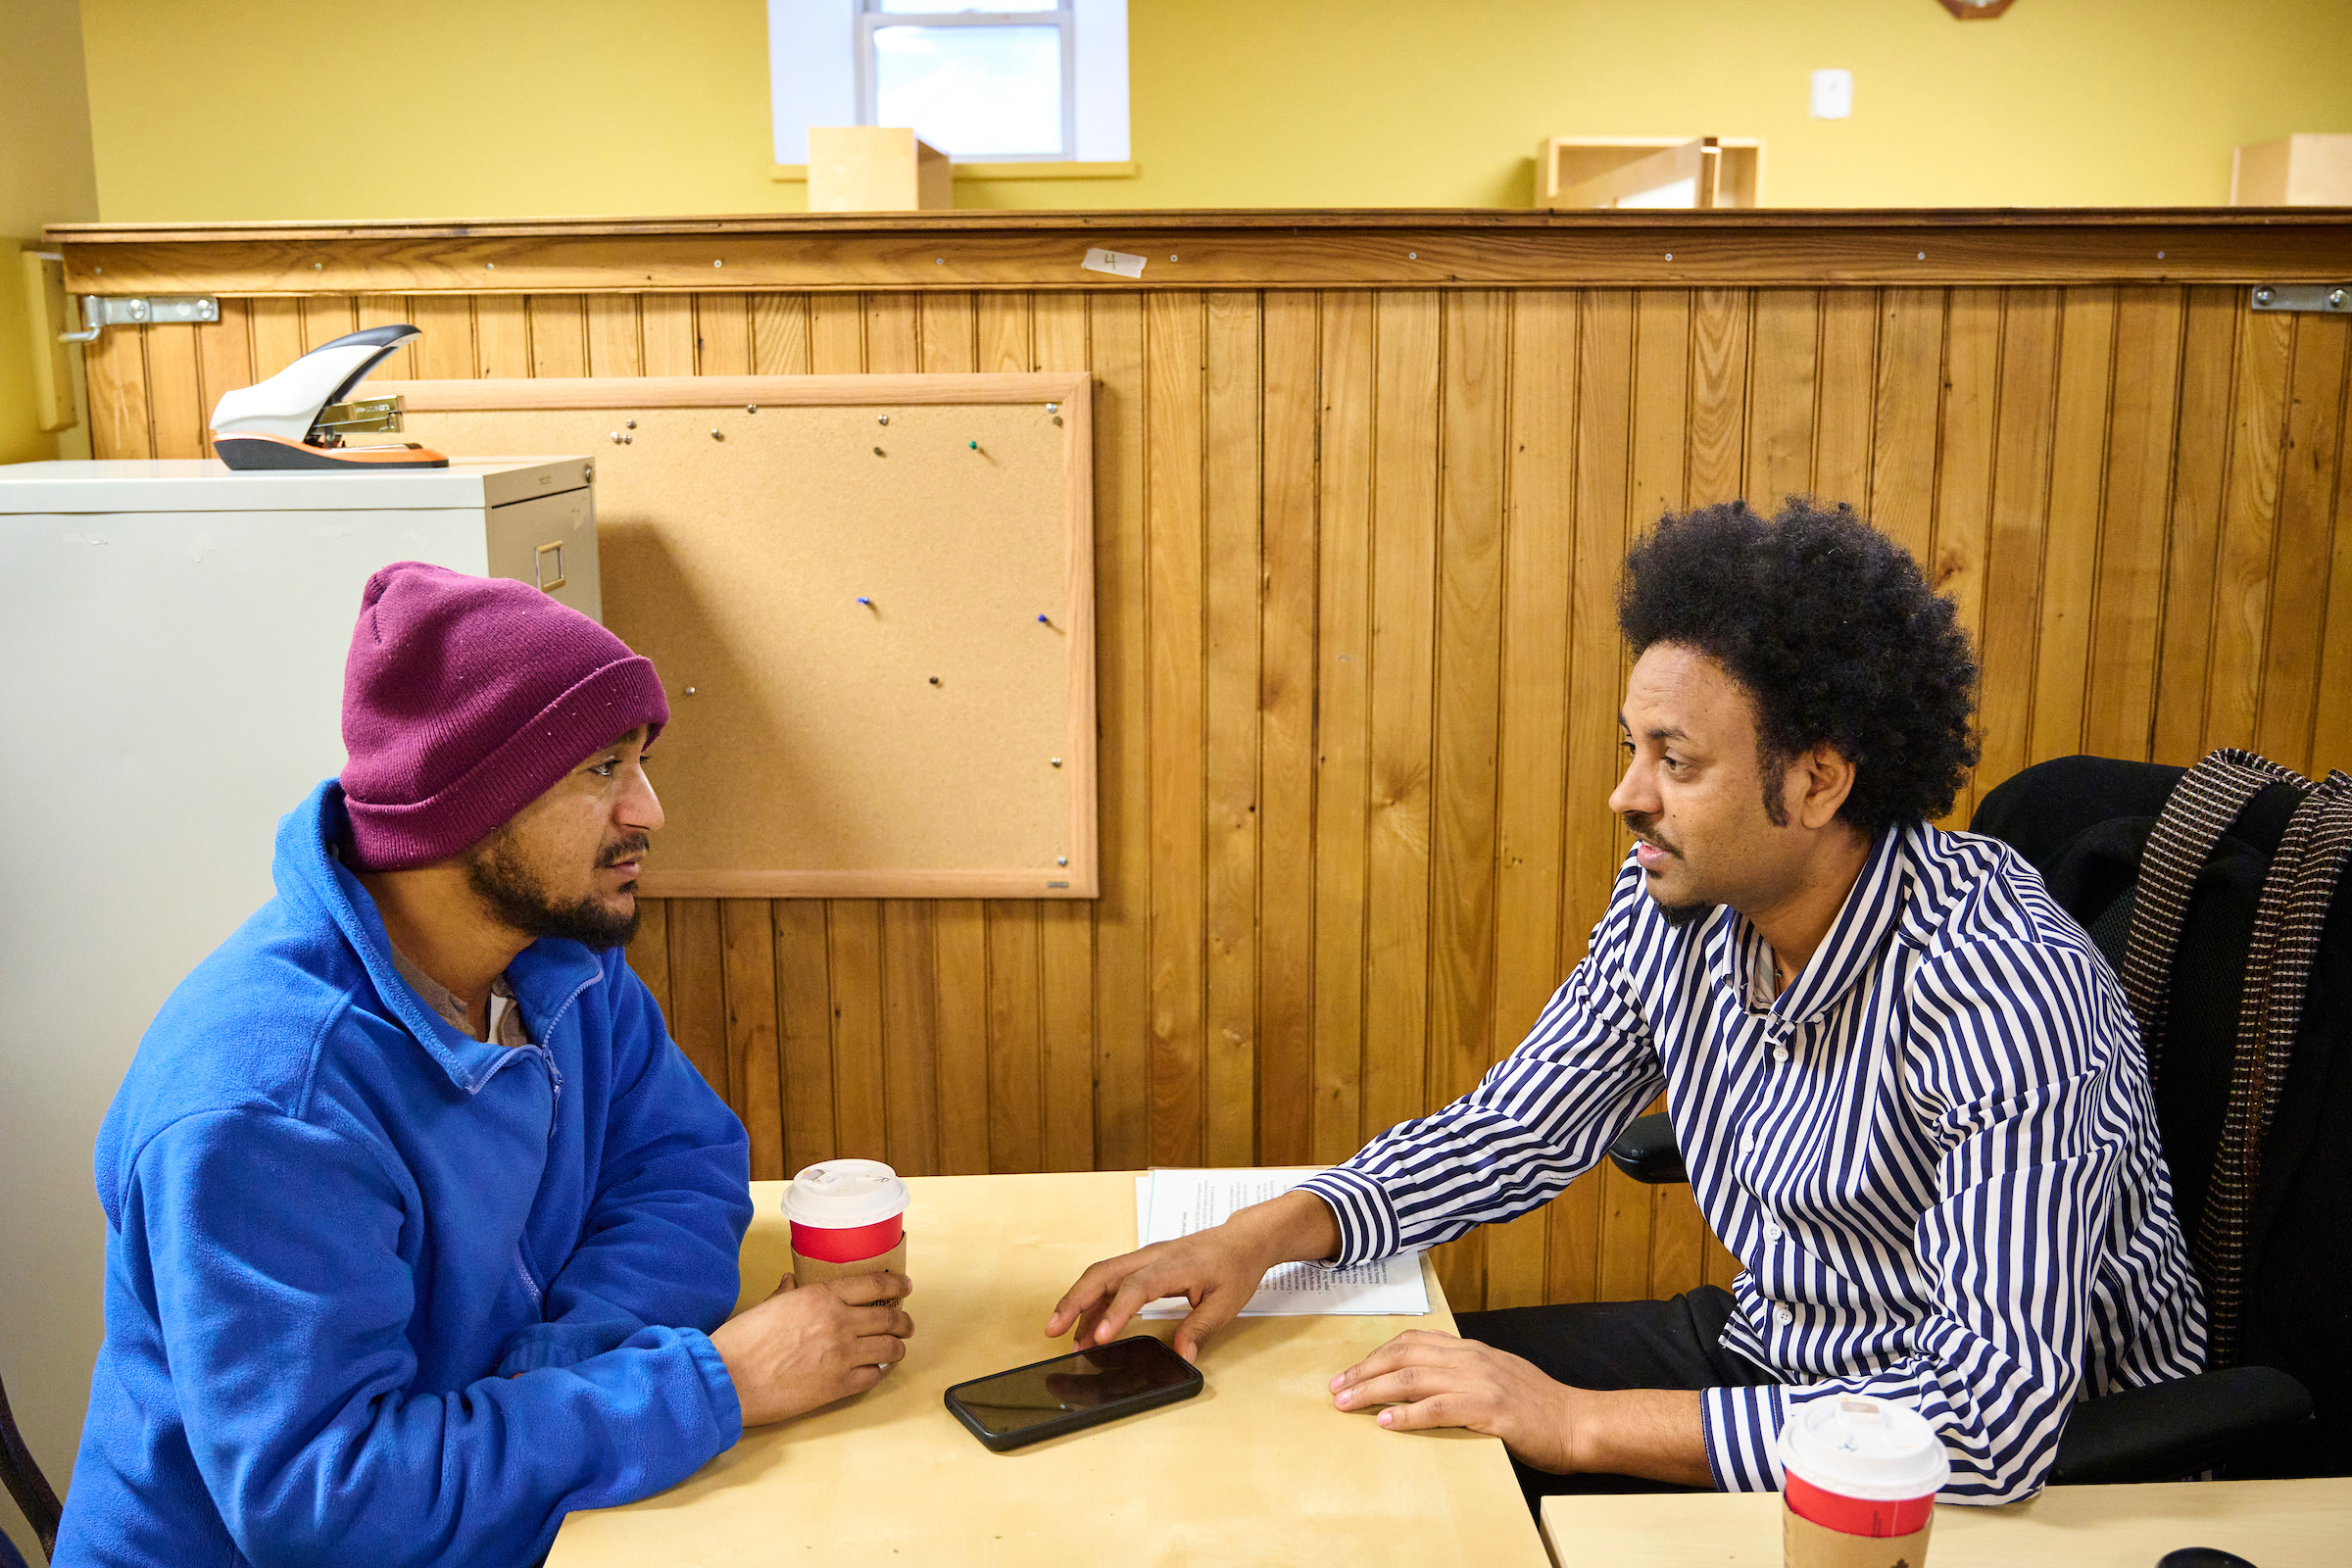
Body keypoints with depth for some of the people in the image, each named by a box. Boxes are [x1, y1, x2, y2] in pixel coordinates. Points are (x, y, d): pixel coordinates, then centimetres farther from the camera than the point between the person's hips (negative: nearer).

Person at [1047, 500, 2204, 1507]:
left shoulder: (1995, 987, -31)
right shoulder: (1671, 904, -10)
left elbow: (1999, 1411, -36)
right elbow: (1513, 1131, 1)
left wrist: (1582, 1424, -34)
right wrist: (1267, 1234, -15)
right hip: (1770, 1344, 6)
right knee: (1387, 1423, -2)